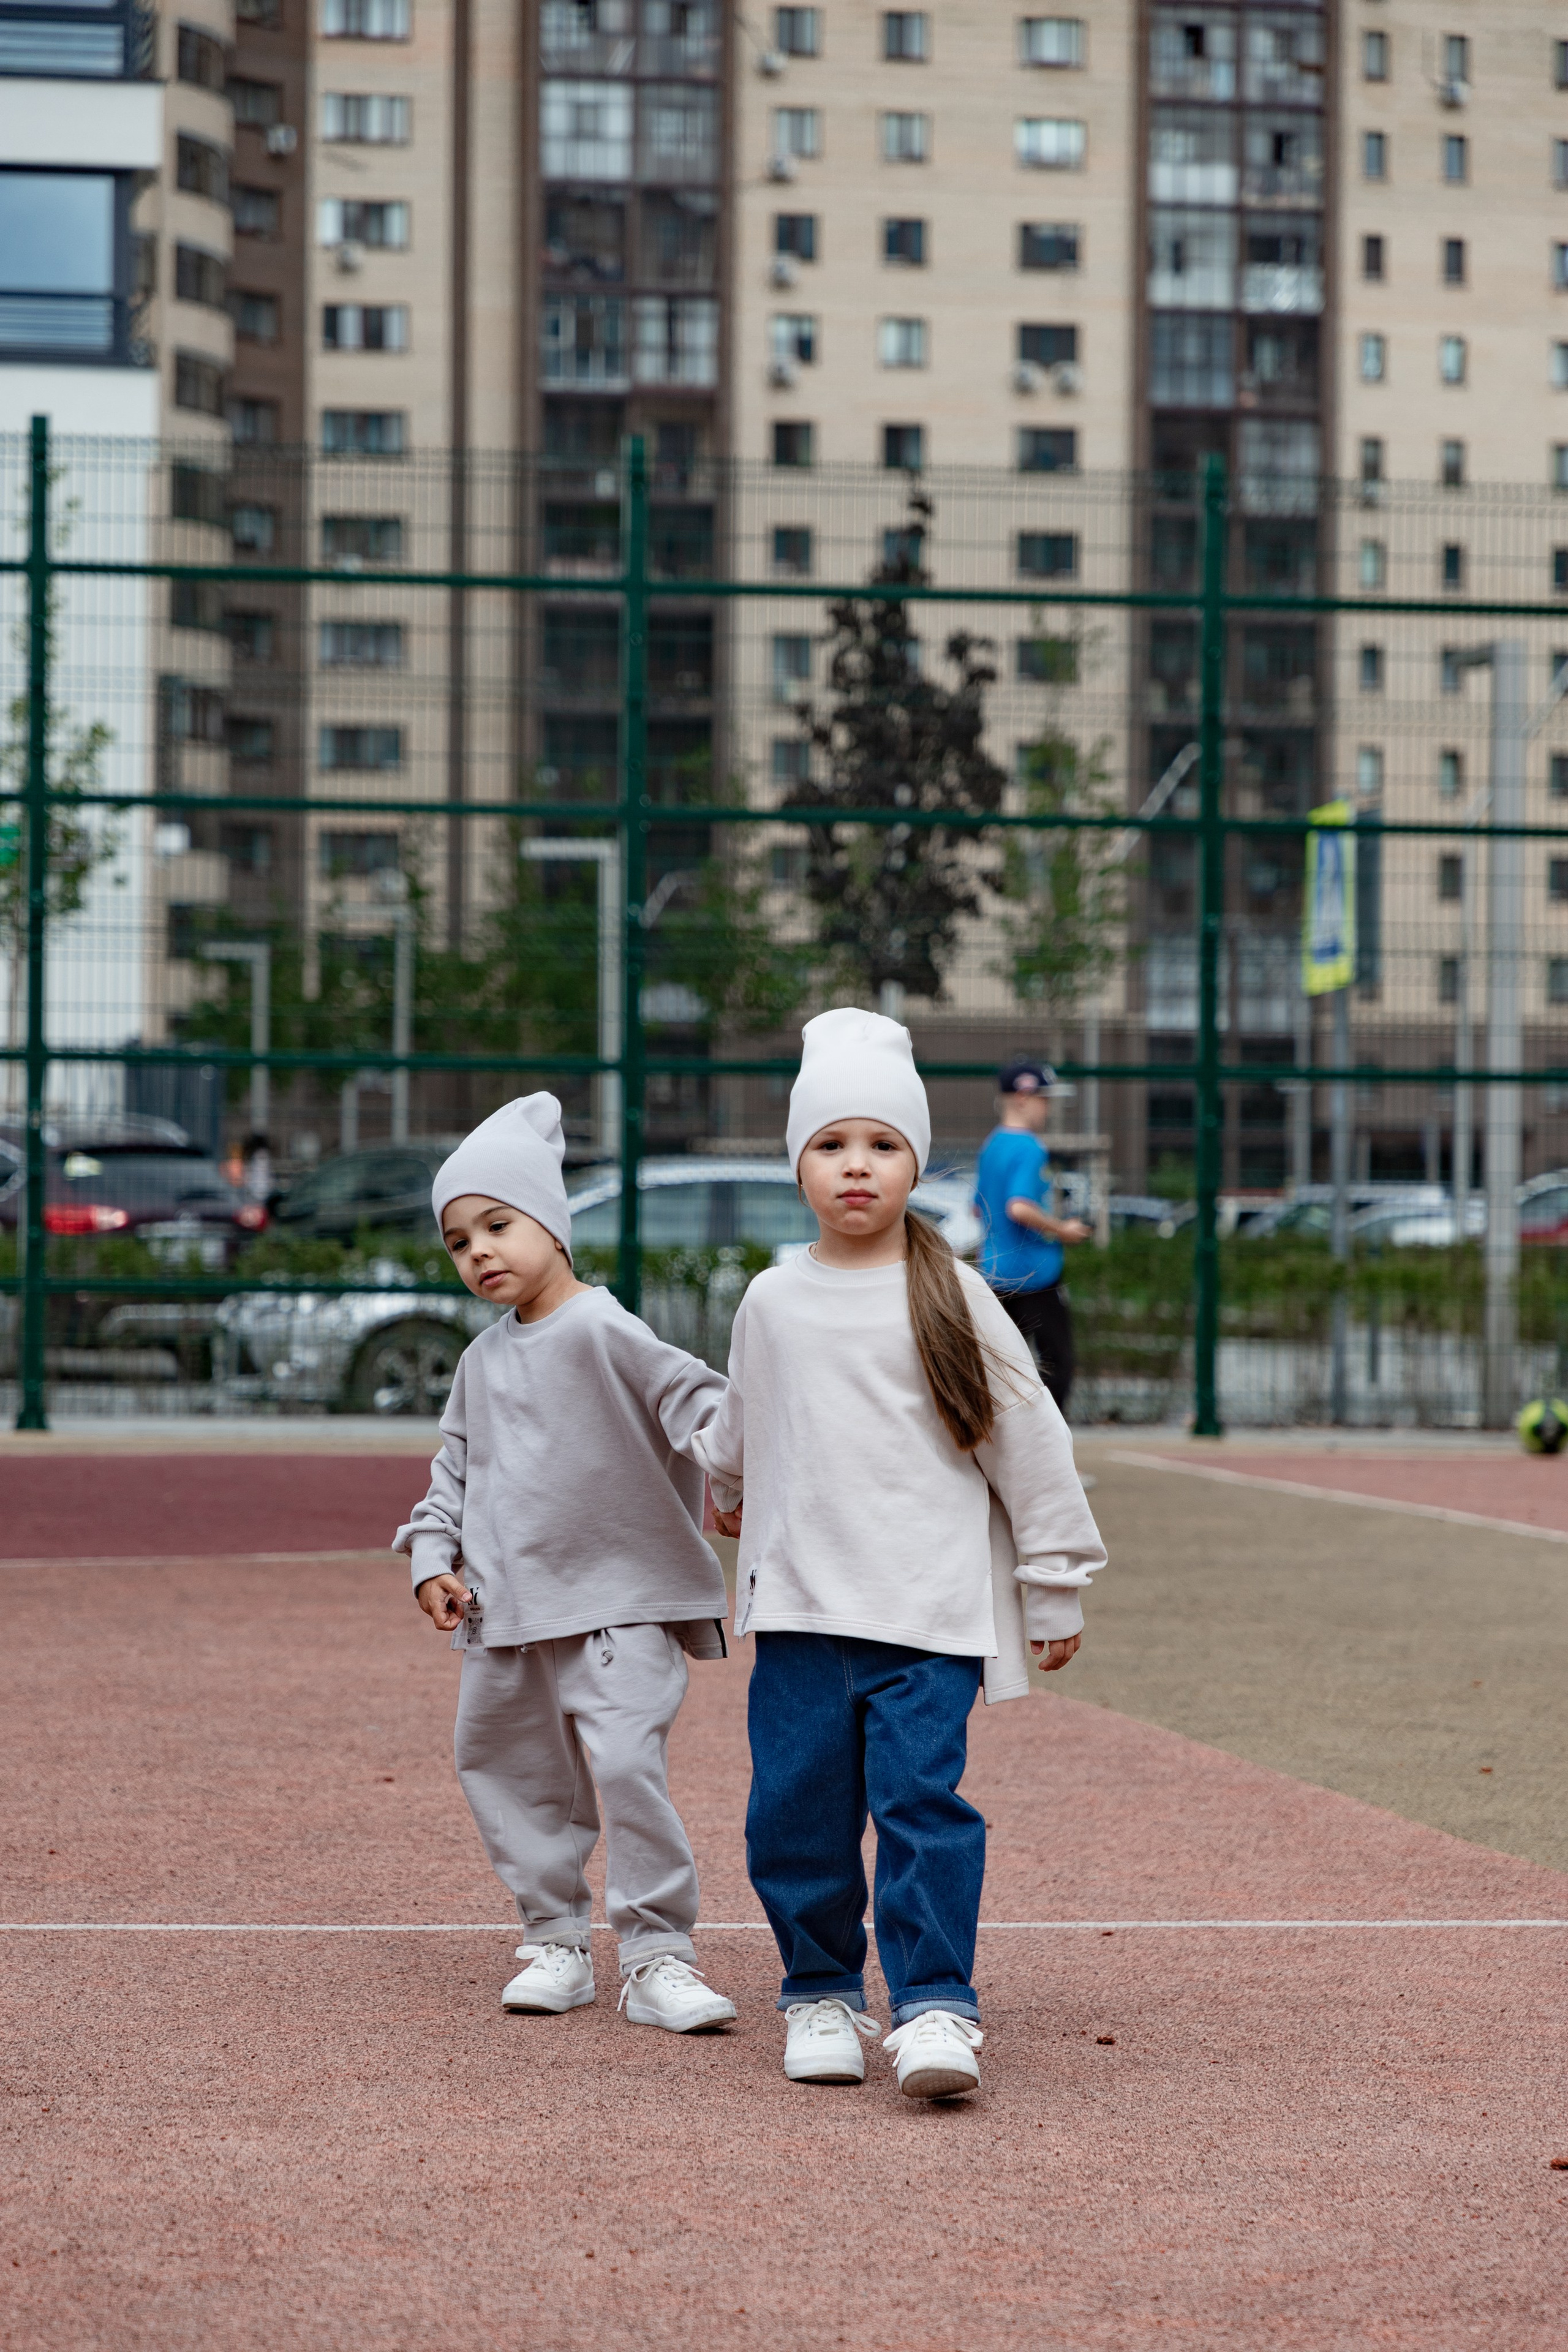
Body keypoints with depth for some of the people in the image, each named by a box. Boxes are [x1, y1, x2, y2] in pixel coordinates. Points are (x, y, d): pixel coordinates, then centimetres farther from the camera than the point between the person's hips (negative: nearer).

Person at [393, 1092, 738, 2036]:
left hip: (619, 1605, -8)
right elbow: (456, 1466, 20)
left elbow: (689, 1395, -21)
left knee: (628, 1762, -18)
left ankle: (659, 1957, -11)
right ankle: (556, 1940, 28)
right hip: (507, 1610, 8)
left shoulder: (599, 1331, -11)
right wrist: (434, 1558, 8)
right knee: (512, 1774, 13)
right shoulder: (484, 1360, 13)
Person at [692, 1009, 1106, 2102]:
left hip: (930, 1611, -3)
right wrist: (729, 1487, 46)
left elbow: (1030, 1444, 3)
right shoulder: (773, 1302, 8)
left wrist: (1055, 1590, 4)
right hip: (798, 1604, 3)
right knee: (798, 1808, 3)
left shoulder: (952, 1299, -1)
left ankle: (936, 2004, -8)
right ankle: (821, 1994, 18)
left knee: (922, 1799, -12)